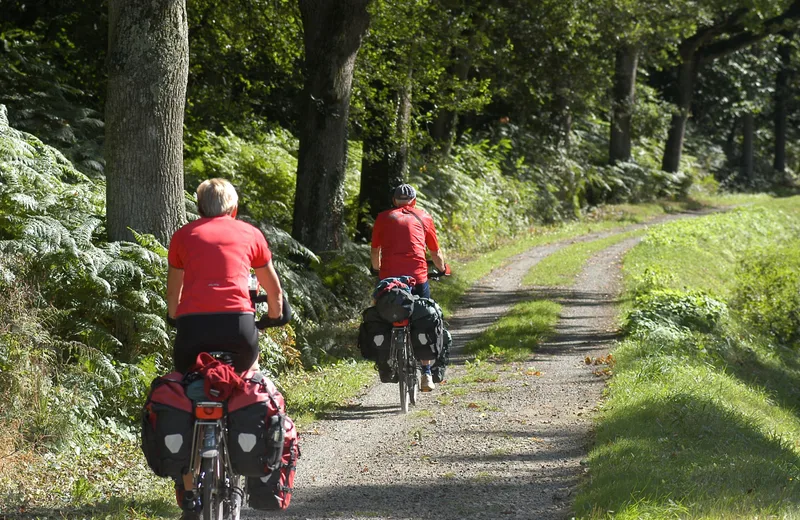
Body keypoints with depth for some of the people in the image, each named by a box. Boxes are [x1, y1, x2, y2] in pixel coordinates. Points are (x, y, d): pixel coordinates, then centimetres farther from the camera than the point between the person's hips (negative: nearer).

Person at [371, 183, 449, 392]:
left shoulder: (383, 218, 16)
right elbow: (436, 253, 24)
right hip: (417, 276, 0)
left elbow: (375, 251, 24)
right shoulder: (424, 217, 17)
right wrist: (444, 270, 43)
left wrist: (377, 270, 43)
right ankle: (426, 374, 6)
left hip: (388, 276, 0)